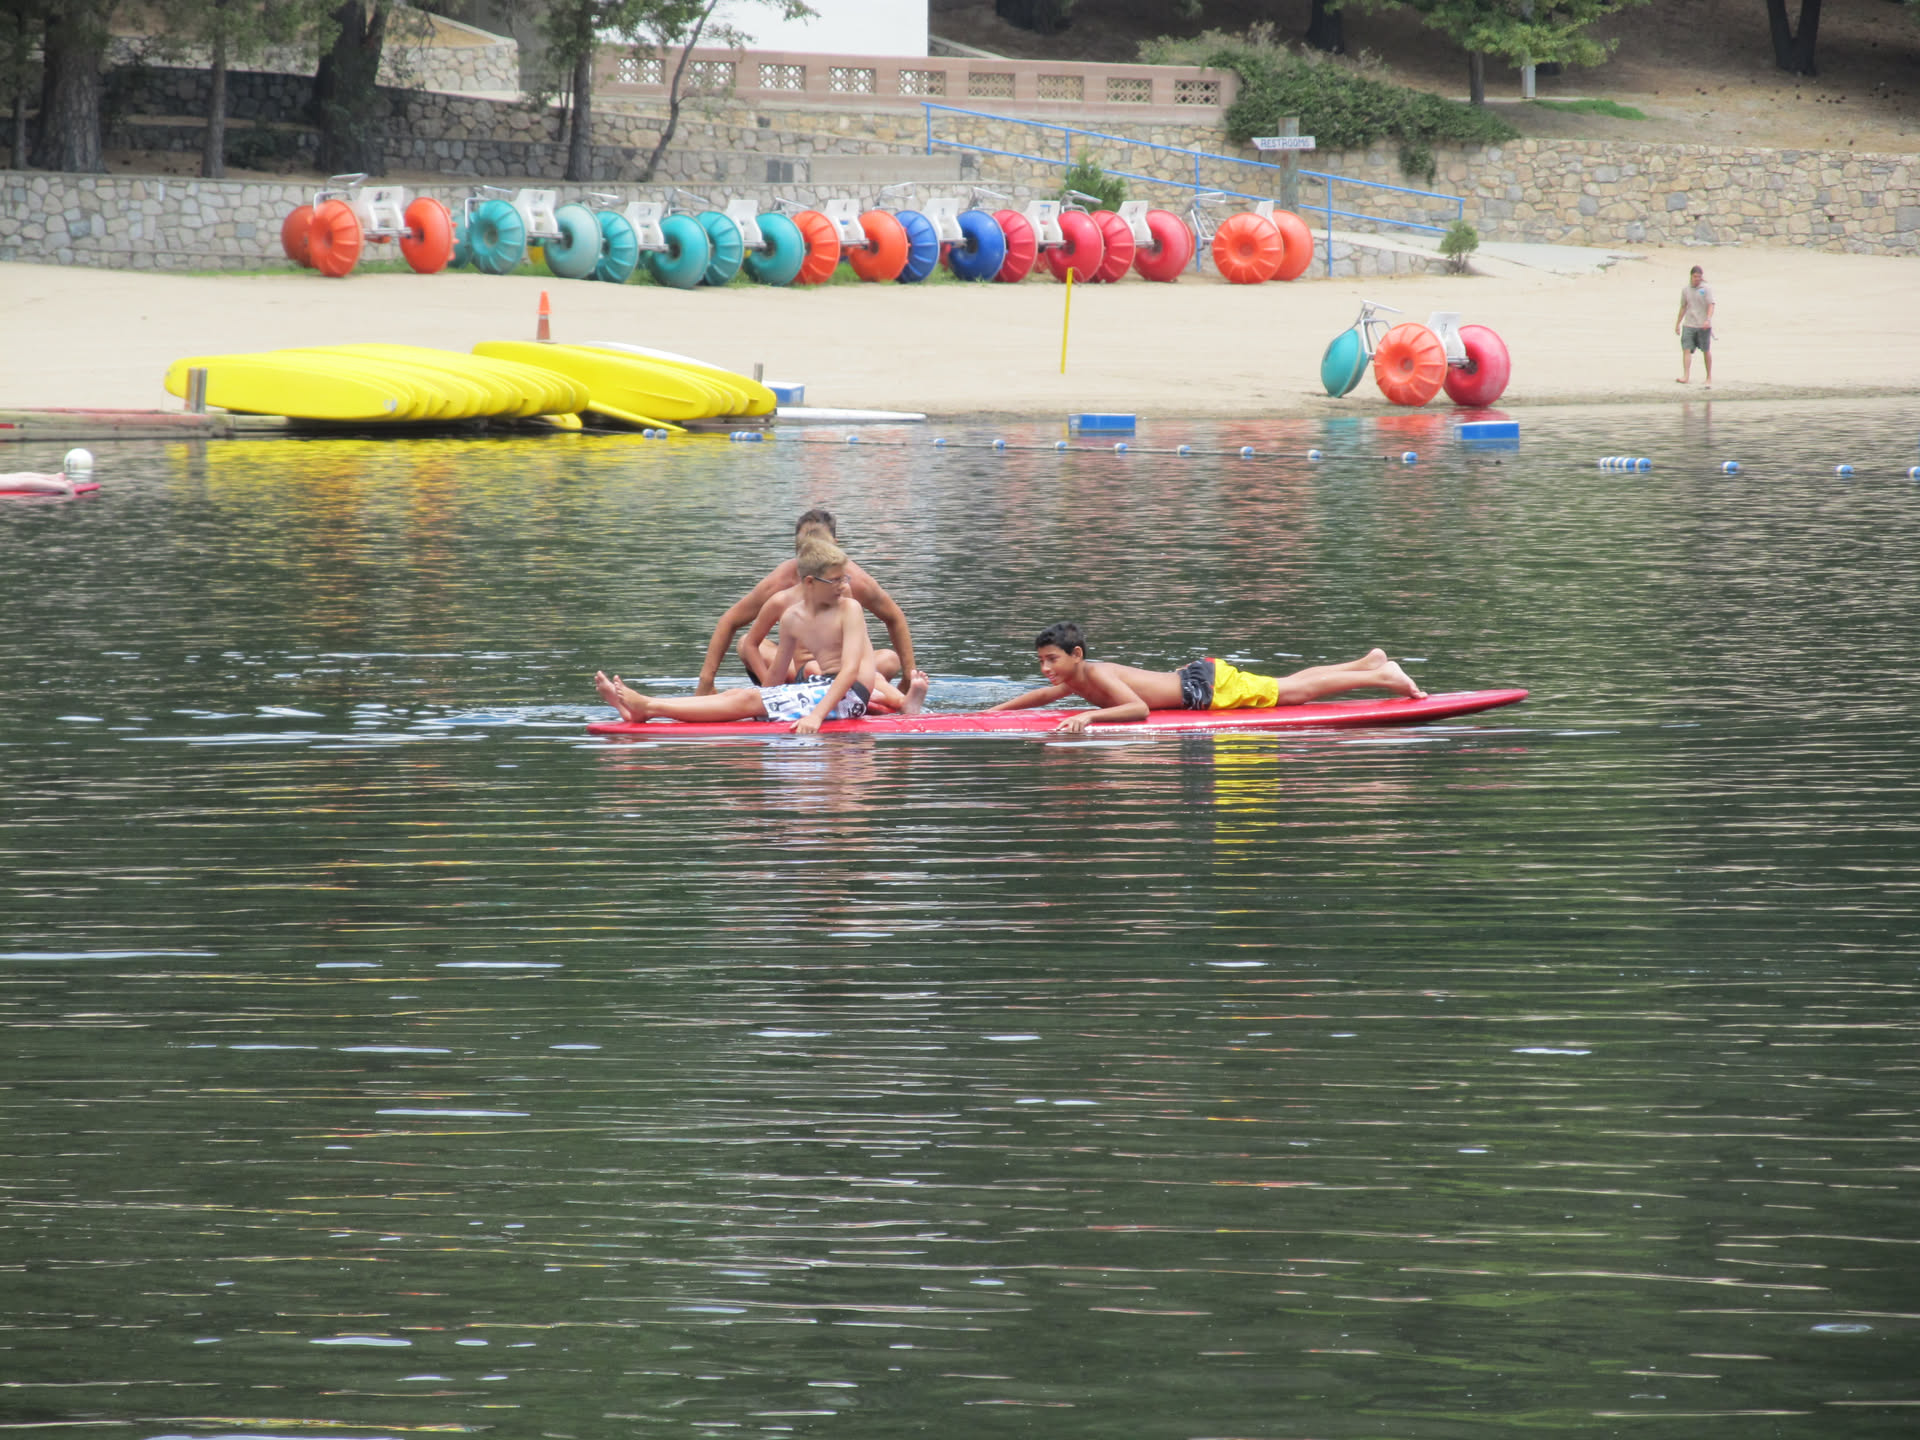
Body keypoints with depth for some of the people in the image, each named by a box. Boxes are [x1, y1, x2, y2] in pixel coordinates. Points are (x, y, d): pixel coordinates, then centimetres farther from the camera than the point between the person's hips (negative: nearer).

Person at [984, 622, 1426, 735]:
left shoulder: (1096, 675, -25)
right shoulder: (1074, 680, 2)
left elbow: (1139, 708, -35)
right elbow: (1043, 695, 22)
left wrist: (1090, 716, -42)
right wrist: (994, 711, 10)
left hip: (1207, 685, -8)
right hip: (1189, 682, 8)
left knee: (1292, 692, -1)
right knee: (1290, 688, 18)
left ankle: (1380, 677, 7)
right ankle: (1368, 663, 29)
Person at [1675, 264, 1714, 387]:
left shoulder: (1707, 289, -3)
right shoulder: (1685, 289, 9)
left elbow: (1711, 305, -9)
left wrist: (1708, 320, -24)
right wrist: (1678, 323, 19)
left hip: (1703, 326, -3)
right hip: (1688, 325, 3)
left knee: (1706, 352, 6)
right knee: (1686, 349, -11)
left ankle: (1709, 377, 17)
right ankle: (1686, 376, -17)